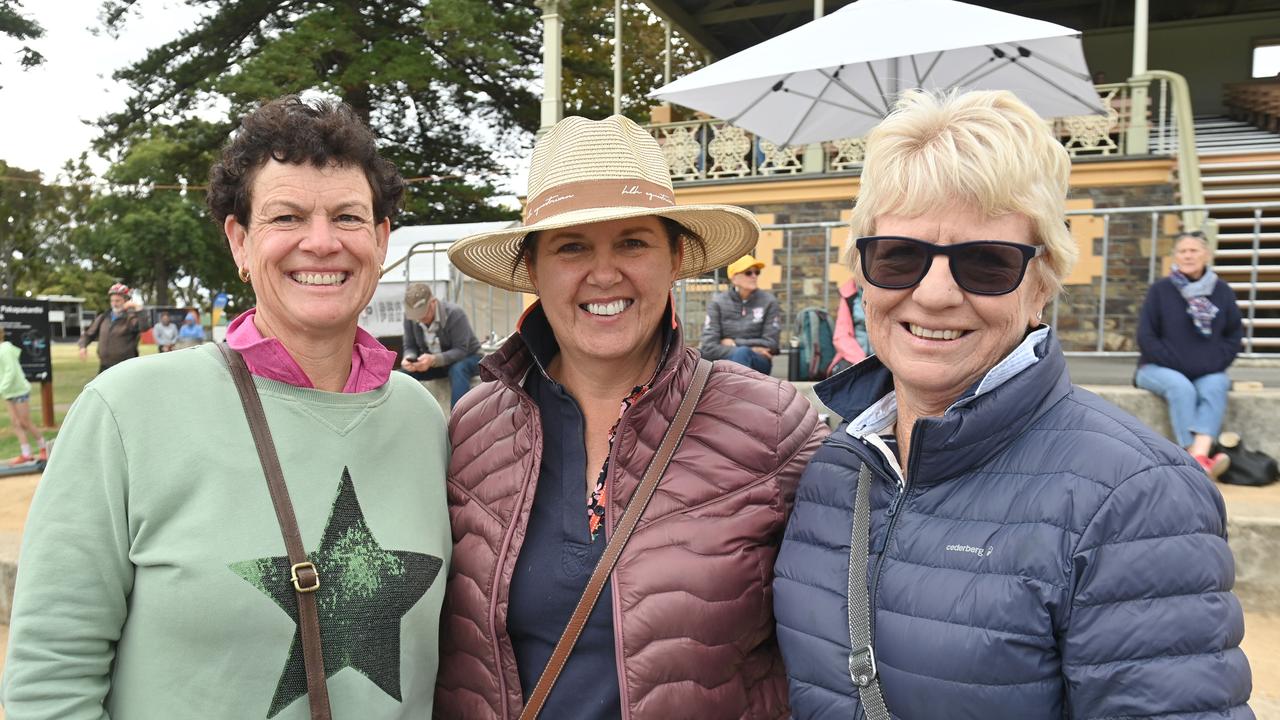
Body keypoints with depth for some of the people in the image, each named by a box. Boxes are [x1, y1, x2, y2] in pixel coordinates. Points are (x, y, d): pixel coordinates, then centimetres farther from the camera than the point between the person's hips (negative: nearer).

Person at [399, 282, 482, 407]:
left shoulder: (454, 314, -28)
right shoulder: (410, 317, -13)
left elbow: (461, 351, -29)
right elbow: (410, 346, -4)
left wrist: (434, 360, -45)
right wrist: (408, 358, -30)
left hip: (467, 357, -5)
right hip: (431, 362, 5)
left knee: (458, 370, -39)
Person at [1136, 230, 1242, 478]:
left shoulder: (1222, 291, 7)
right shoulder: (1160, 290, 0)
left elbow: (1234, 335, 11)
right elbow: (1146, 336, -3)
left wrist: (1217, 364, -5)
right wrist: (1175, 365, -11)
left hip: (1208, 373, 2)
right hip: (1161, 369, -2)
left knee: (1215, 387, -31)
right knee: (1181, 388, -33)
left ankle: (1199, 455, -48)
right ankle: (1198, 462, -40)